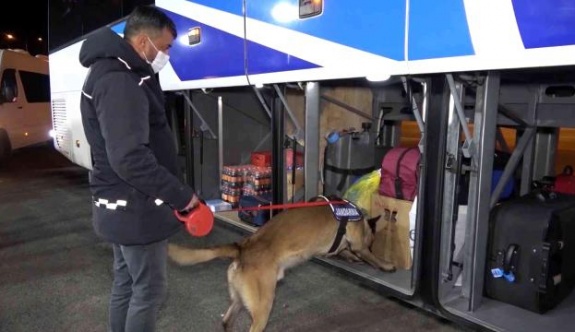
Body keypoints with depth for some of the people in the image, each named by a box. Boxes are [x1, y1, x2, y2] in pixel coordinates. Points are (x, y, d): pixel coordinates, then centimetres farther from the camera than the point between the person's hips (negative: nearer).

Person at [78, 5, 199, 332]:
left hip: (124, 206, 10)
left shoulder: (117, 73, 13)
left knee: (126, 282, 21)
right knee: (150, 289, 3)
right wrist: (181, 194, -24)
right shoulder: (119, 82, -22)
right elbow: (130, 159, -30)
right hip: (135, 209, -10)